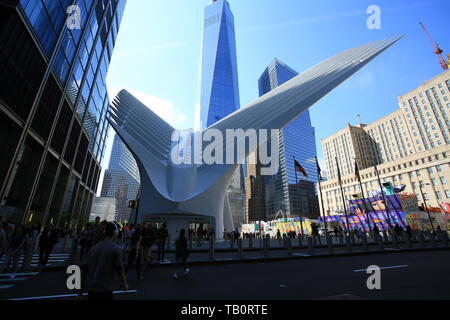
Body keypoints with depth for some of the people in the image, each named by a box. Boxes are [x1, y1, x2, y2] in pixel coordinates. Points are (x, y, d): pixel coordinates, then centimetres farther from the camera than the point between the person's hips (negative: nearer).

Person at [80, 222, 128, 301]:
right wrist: (125, 284, 4)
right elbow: (120, 269, -11)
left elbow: (86, 269, 6)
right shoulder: (116, 249, -13)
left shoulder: (93, 248, 2)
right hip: (105, 289, -5)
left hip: (91, 288, 5)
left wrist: (82, 289, 17)